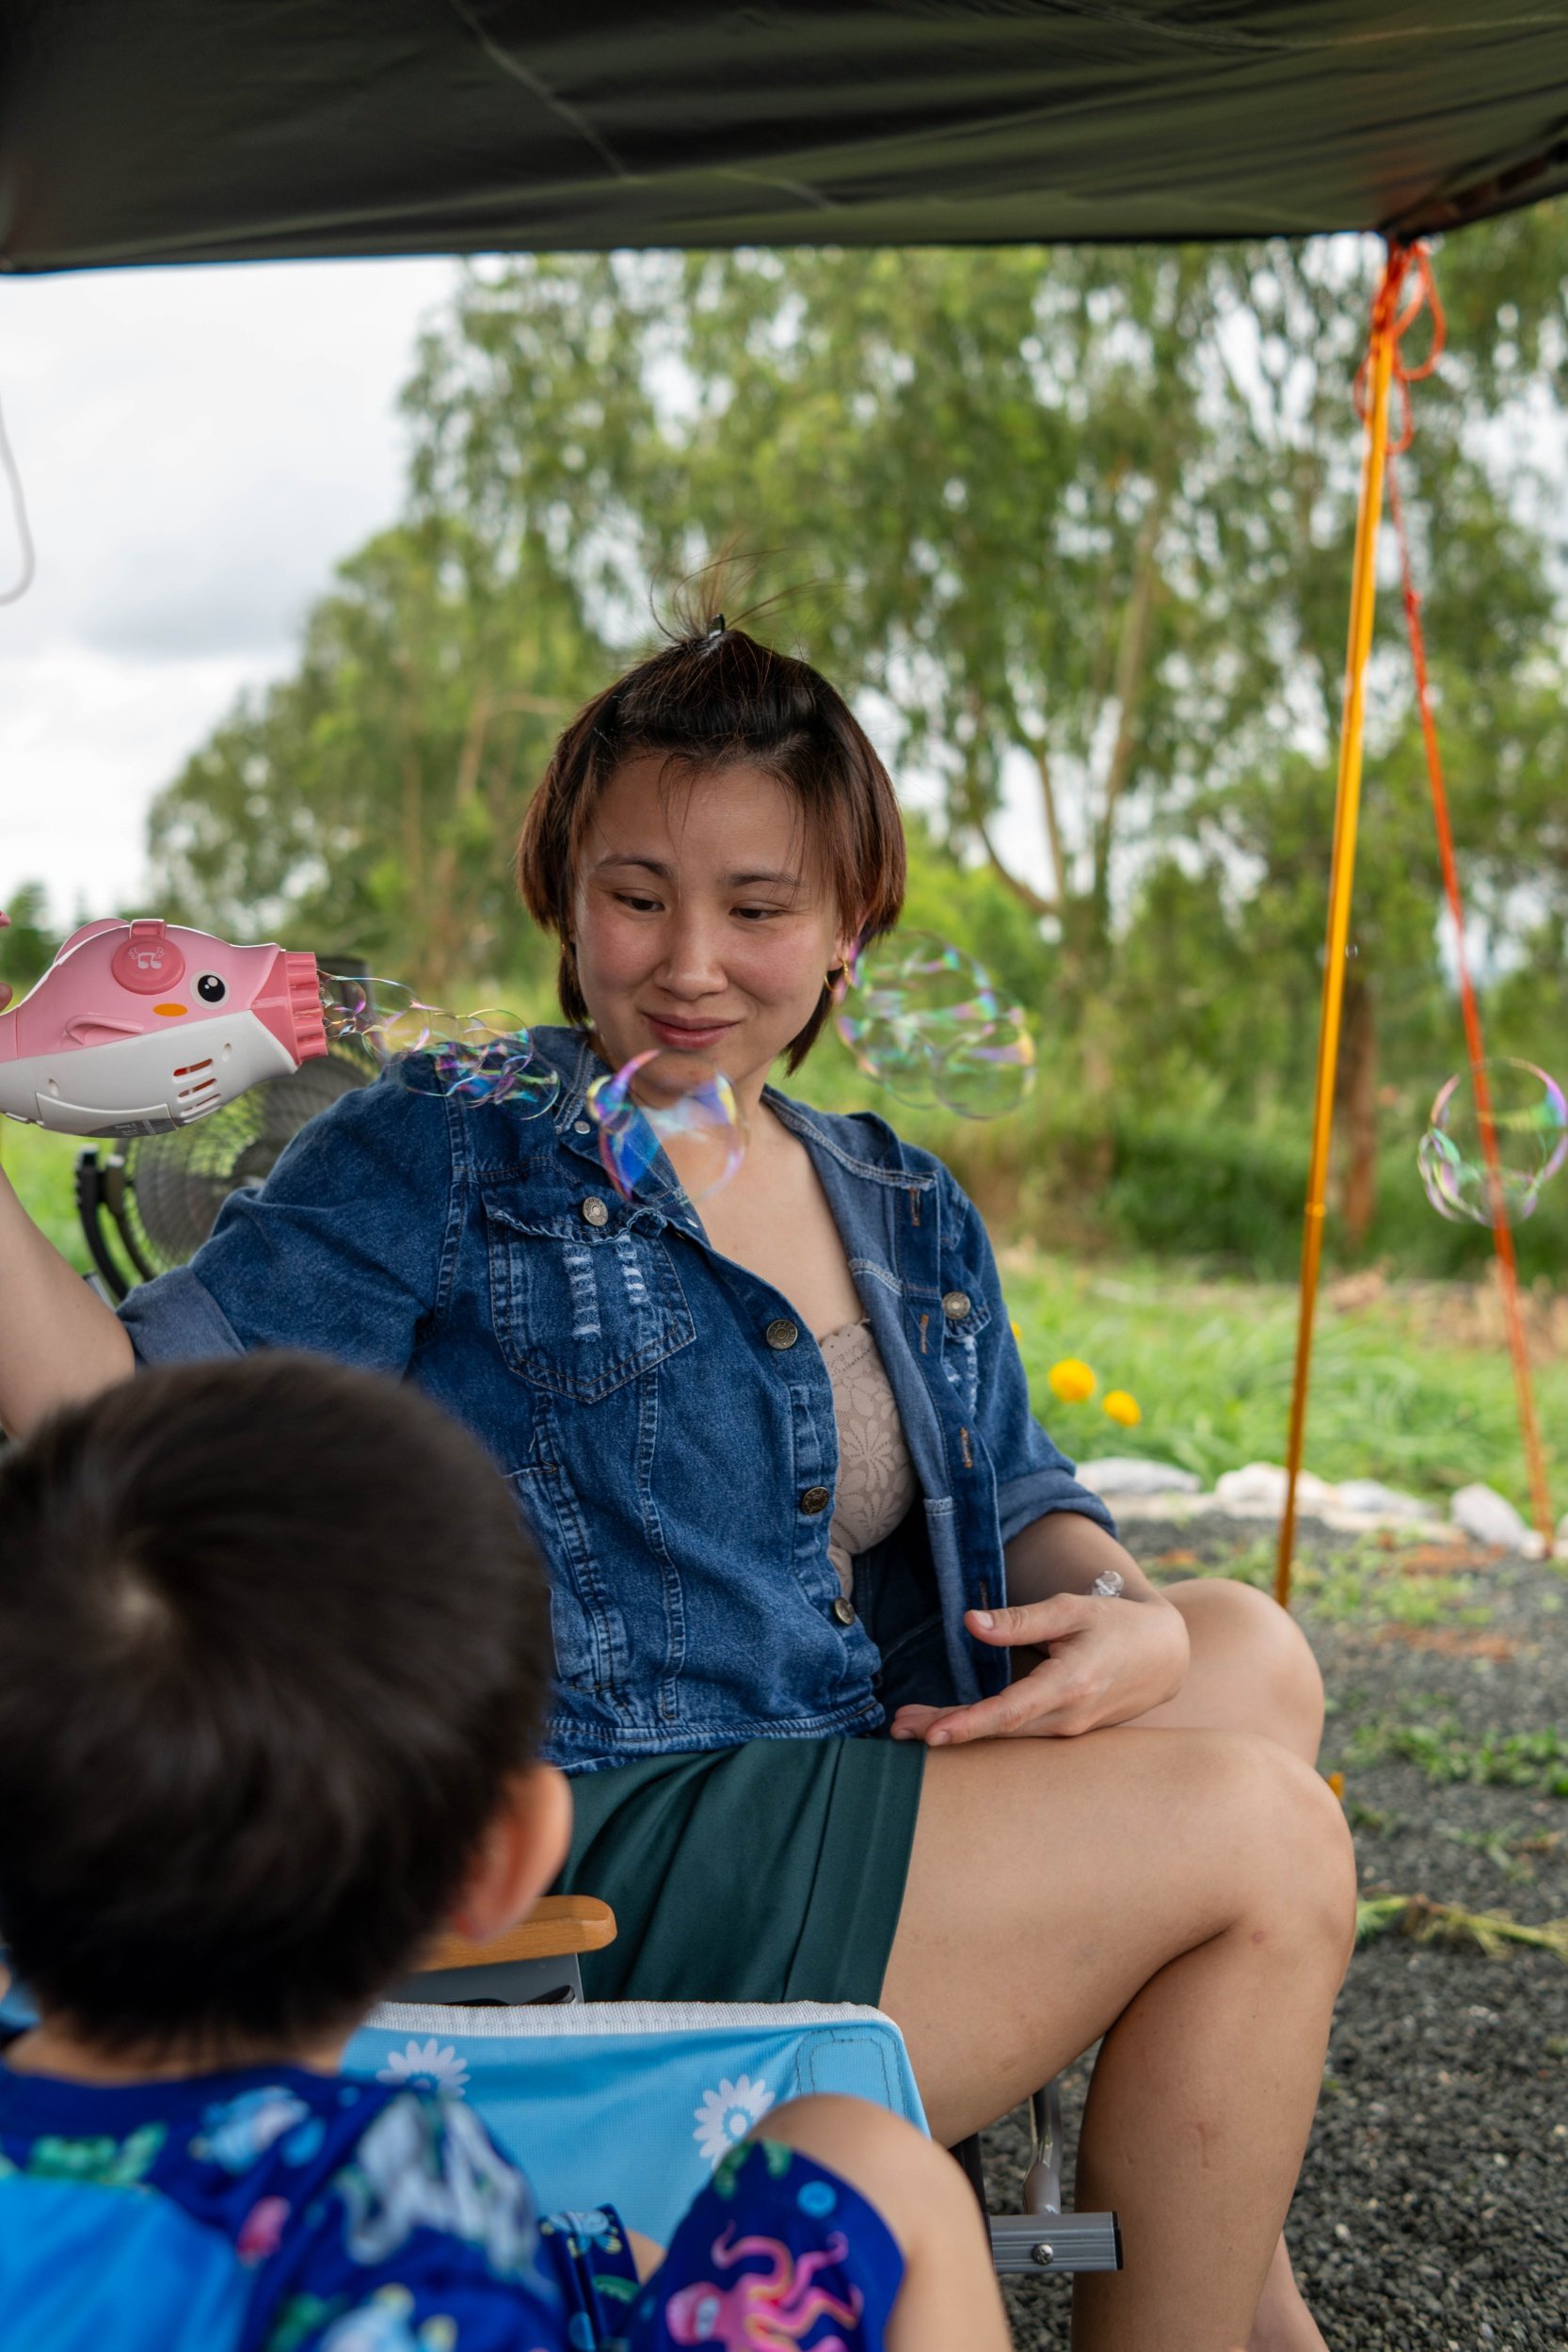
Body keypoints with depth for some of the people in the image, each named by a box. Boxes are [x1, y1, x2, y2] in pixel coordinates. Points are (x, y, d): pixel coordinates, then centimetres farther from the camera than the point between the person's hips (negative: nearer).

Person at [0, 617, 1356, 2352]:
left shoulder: (911, 1218, 16)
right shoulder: (441, 1156, -2)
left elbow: (1023, 1508, 17)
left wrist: (1121, 1612, -6)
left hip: (872, 1796, 7)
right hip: (575, 1861, -7)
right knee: (1261, 1833, -15)